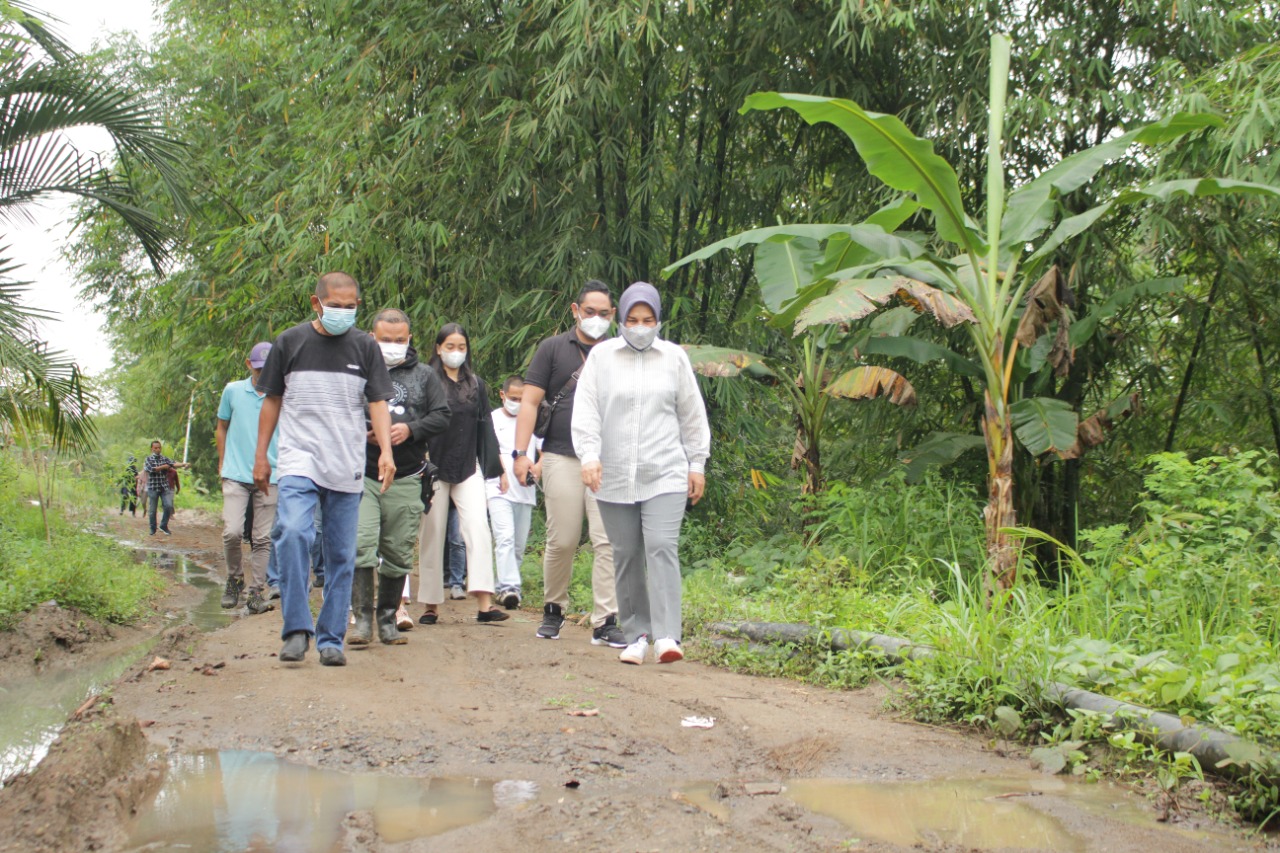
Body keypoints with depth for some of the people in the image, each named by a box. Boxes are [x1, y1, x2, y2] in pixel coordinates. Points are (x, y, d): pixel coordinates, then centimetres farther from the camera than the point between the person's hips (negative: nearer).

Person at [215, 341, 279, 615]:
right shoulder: (232, 391, 6)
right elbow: (221, 428, 18)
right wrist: (223, 462, 12)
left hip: (270, 478, 0)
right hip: (236, 476, 0)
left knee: (263, 538, 2)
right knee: (232, 532, -11)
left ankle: (256, 592, 10)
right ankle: (234, 579, 13)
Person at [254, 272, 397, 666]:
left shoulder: (365, 348, 8)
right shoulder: (290, 342, 6)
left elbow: (378, 403, 6)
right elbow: (272, 401, 13)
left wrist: (386, 451, -9)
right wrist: (260, 456, 11)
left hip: (347, 468, 2)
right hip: (298, 460, -1)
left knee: (342, 555, 2)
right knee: (292, 534, -23)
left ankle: (331, 639, 12)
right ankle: (296, 628, -14)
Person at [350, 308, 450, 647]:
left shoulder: (424, 375, 13)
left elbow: (442, 415, 6)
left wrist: (410, 429, -10)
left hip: (405, 479, 2)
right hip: (361, 475, -2)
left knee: (398, 553, 5)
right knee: (360, 545, -14)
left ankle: (388, 619, 18)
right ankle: (362, 618, -7)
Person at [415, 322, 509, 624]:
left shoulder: (476, 384, 13)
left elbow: (485, 428, 16)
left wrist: (496, 468, 12)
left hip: (468, 468, 2)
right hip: (434, 468, -2)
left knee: (478, 526, -13)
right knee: (432, 536, 3)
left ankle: (484, 603, -19)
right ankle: (430, 605, 12)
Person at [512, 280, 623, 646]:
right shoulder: (553, 349, 8)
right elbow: (530, 402, 5)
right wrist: (520, 452, -5)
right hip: (562, 458, -1)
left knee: (609, 542, -7)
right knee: (561, 541, 1)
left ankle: (605, 623, -4)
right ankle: (553, 609, 21)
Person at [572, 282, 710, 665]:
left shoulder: (674, 358, 7)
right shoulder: (601, 356, 6)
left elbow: (692, 415, 12)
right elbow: (586, 408, 0)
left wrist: (697, 464, 11)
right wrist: (589, 454, -13)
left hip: (665, 474, -1)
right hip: (614, 477, 1)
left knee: (662, 547, -14)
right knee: (626, 556, 5)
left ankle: (667, 636, -17)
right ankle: (636, 634, 14)